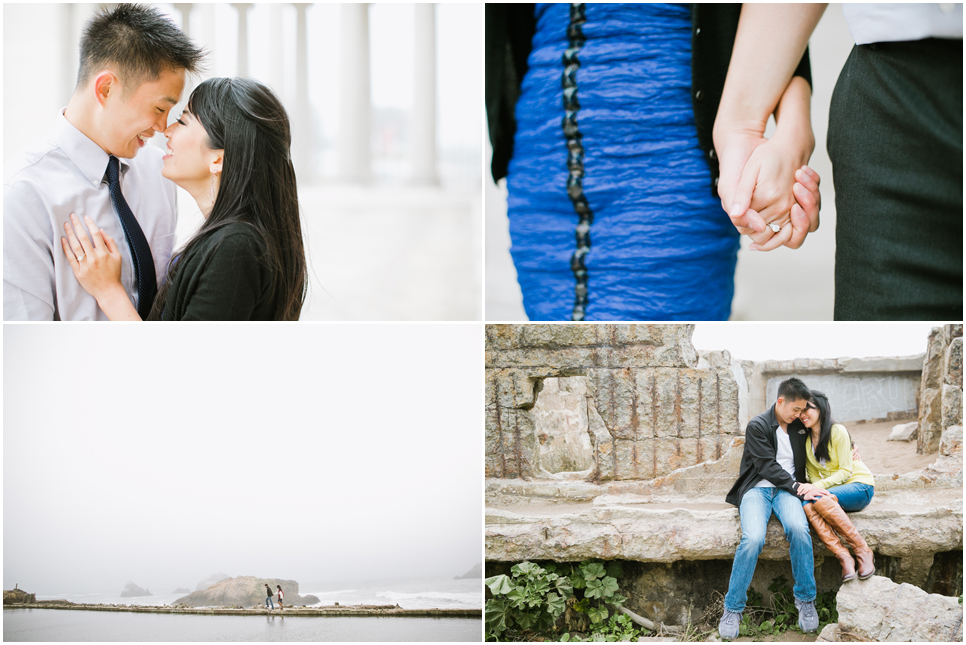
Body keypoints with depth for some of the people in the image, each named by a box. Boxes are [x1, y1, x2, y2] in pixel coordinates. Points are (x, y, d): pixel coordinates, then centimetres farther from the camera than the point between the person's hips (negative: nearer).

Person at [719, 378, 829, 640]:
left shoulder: (799, 427, 15)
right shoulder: (757, 426, -2)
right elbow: (768, 466, -10)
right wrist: (798, 487, -17)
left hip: (786, 490, 3)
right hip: (758, 488, -3)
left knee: (799, 528, -33)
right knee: (753, 538, -33)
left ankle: (805, 599, -21)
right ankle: (733, 608, -20)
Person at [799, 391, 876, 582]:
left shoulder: (837, 431, -11)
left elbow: (845, 471, -13)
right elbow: (813, 473, 9)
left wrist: (819, 486, -27)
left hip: (859, 485, -5)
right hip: (831, 490, 5)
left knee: (821, 500, -37)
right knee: (807, 505, -31)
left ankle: (862, 550, -27)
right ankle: (844, 558, -38)